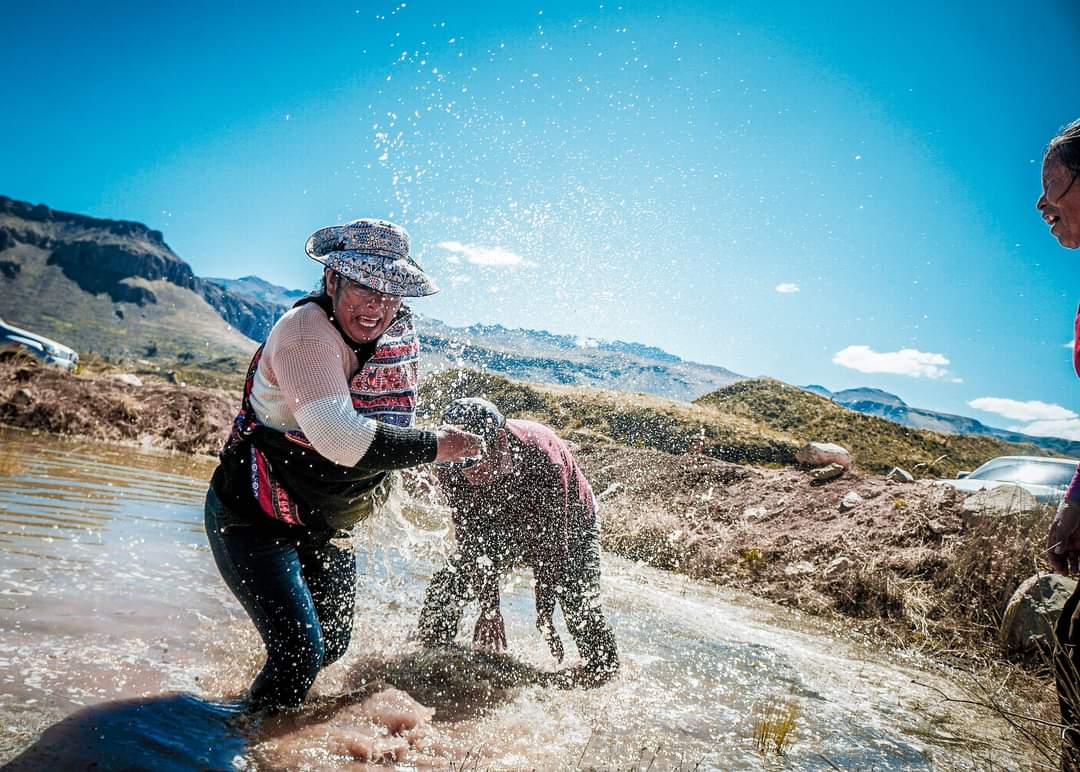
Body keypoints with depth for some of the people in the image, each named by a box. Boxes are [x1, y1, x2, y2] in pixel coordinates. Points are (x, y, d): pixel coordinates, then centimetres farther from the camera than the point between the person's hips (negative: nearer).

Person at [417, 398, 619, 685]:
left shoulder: (543, 456, -41)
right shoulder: (451, 465, -29)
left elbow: (552, 542, -33)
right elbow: (470, 535, -20)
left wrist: (544, 615, -27)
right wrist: (489, 608, -21)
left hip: (565, 525, -3)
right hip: (499, 527, 3)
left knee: (579, 604, -15)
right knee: (445, 588, -6)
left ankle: (603, 665, 13)